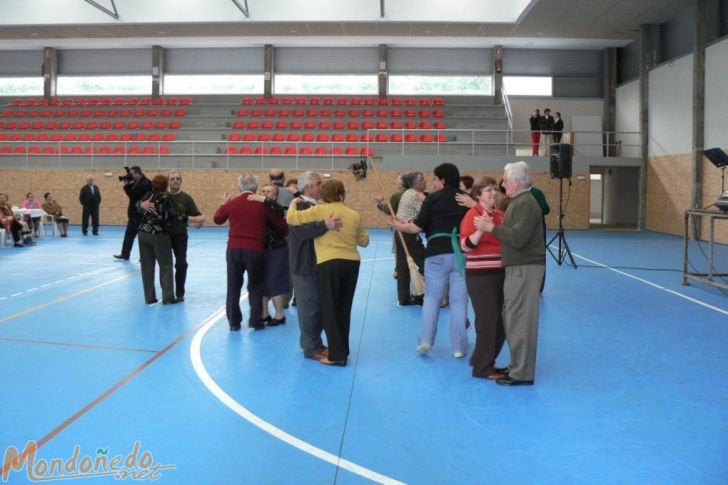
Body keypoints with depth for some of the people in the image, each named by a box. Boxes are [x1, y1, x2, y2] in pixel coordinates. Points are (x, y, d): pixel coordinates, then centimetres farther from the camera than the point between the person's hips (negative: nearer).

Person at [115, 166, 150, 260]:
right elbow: (133, 193, 12)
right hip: (135, 213, 10)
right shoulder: (138, 182, 10)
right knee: (129, 234, 14)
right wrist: (129, 184, -1)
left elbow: (132, 195, -21)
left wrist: (126, 185, -14)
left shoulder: (143, 184, -20)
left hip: (140, 214, -10)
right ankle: (125, 254, 22)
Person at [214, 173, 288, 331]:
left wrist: (224, 203, 34)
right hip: (255, 250, -1)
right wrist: (287, 231, 23)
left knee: (233, 287, 11)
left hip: (234, 249, 2)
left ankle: (234, 322, 14)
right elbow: (282, 224, 1)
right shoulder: (262, 205, -4)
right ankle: (255, 321, 11)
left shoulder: (231, 203, 1)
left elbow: (217, 219, 19)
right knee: (255, 287, 12)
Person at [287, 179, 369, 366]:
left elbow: (292, 218, -7)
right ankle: (342, 351, 24)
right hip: (352, 263, 5)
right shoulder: (354, 215, 9)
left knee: (329, 310, 4)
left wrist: (293, 203, 12)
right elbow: (364, 241, 16)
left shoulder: (319, 210, -4)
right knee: (344, 309, 15)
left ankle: (337, 355, 3)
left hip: (329, 264, -5)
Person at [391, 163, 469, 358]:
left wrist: (400, 226, 10)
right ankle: (458, 347, 8)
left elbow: (418, 227, -6)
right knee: (459, 300, 6)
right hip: (461, 253, 2)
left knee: (432, 297, 11)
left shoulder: (433, 198, -2)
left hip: (437, 253, -2)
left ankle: (425, 340, 5)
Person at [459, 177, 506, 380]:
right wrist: (479, 231, -31)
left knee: (502, 321, 12)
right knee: (488, 319, -3)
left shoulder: (501, 215, 11)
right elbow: (465, 245, -17)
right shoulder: (472, 214, -8)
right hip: (480, 274, -7)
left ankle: (481, 360, 28)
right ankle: (483, 368, 9)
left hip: (500, 273, 7)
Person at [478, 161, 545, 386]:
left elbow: (518, 238, -24)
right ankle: (517, 364, 26)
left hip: (525, 268, -10)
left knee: (519, 320, -5)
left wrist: (492, 228, -18)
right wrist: (494, 227, 6)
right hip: (517, 267, 10)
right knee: (512, 318, 16)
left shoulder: (526, 204, -16)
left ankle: (522, 373, 3)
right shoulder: (518, 202, 17)